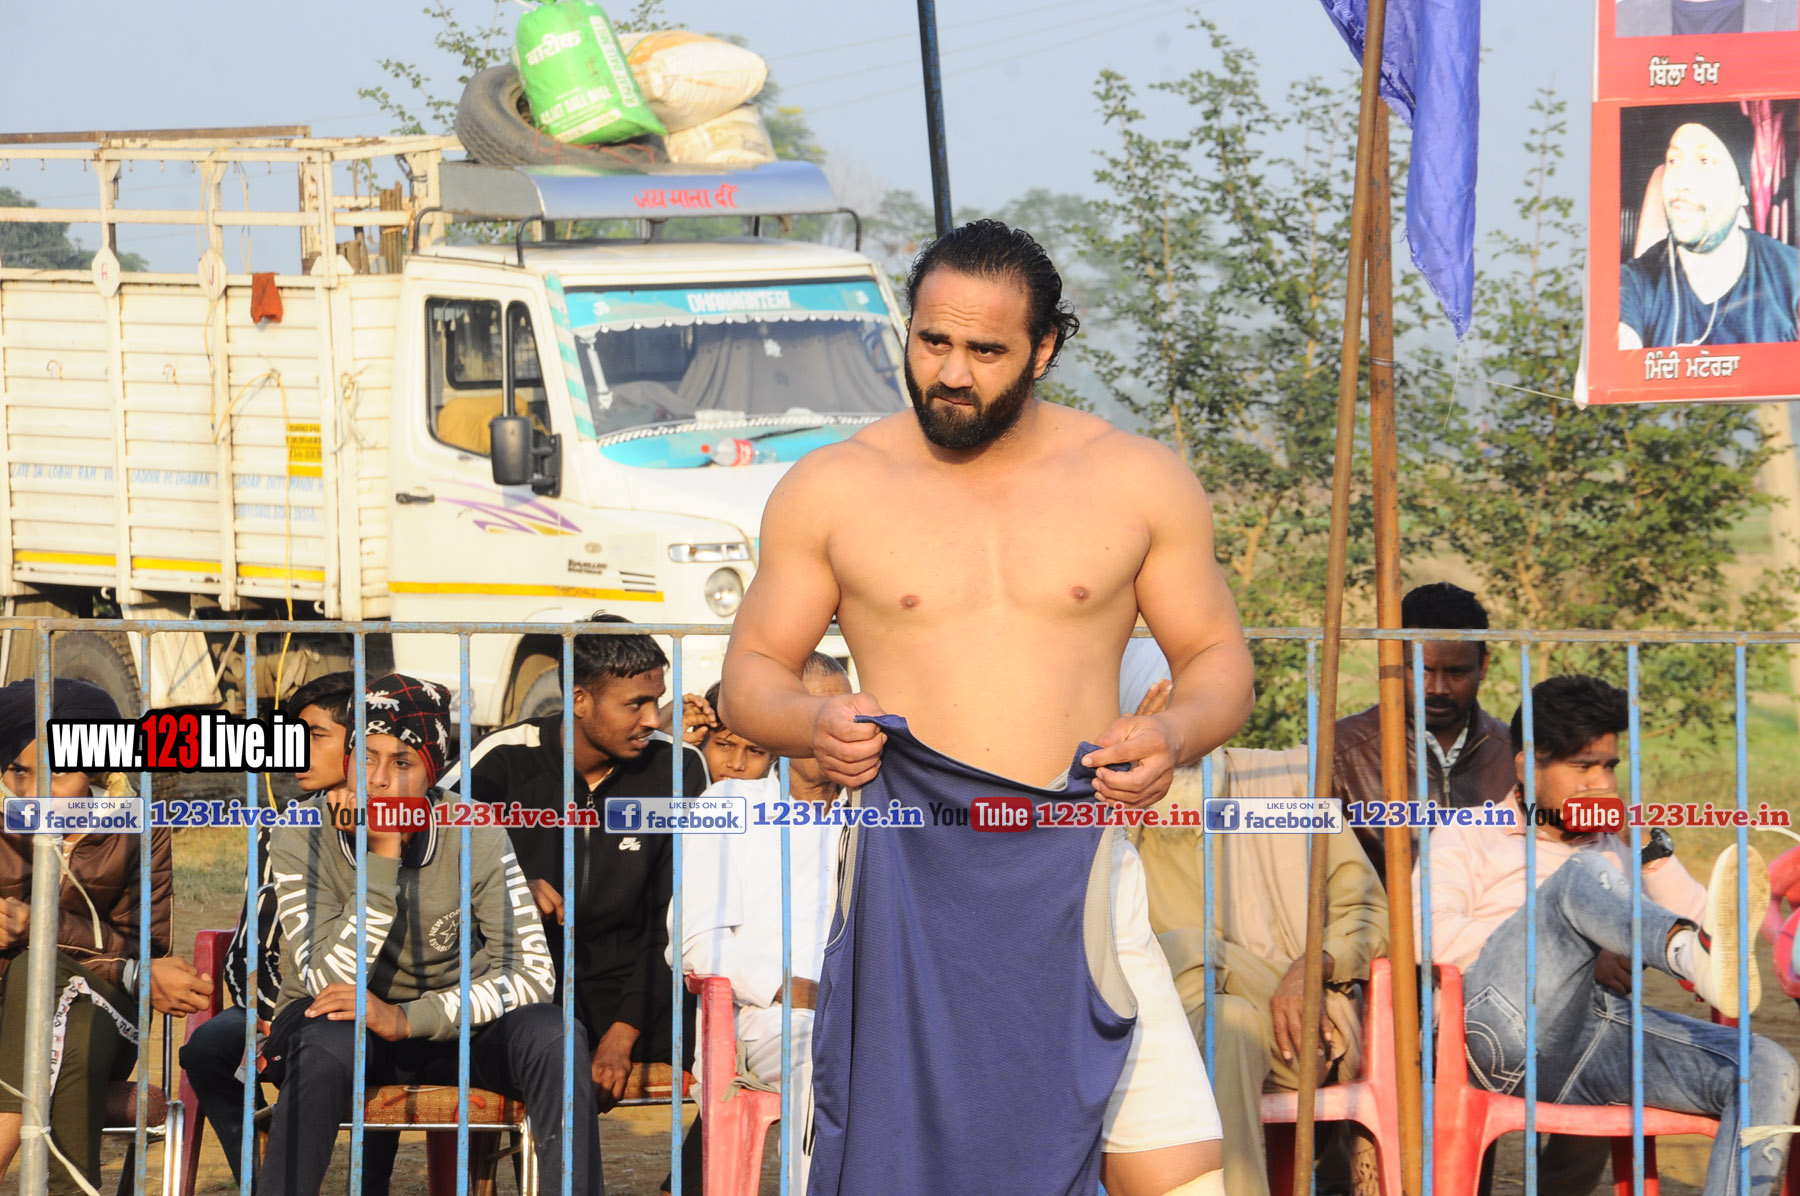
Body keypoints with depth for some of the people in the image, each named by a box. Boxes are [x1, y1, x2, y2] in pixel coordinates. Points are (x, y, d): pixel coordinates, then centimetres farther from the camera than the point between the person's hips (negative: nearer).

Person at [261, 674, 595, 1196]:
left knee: (554, 1038, -27)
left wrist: (407, 1019, -27)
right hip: (342, 1025, -2)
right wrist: (382, 855, -30)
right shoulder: (302, 840, -17)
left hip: (449, 1017, 2)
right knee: (328, 1045, -38)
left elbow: (532, 972, -16)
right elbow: (328, 985, -24)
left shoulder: (474, 835, -13)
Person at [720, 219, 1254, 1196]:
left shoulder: (1139, 483, 8)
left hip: (1077, 882, 0)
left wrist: (1175, 734, -9)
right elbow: (749, 675, 10)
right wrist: (813, 725, -12)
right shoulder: (831, 489, 6)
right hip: (909, 882, 0)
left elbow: (1218, 660, 13)